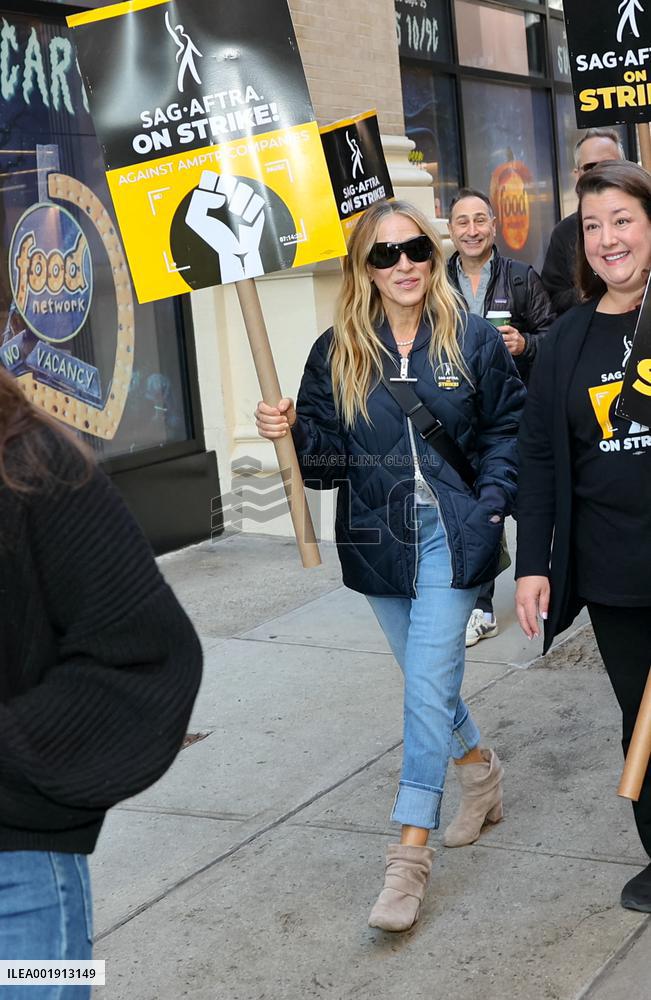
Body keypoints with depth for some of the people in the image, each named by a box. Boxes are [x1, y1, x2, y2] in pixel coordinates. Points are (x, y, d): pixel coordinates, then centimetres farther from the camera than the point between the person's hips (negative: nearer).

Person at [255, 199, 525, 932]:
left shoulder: (472, 339, -2)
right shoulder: (336, 353, 1)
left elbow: (506, 427, 6)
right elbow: (328, 457, 0)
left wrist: (491, 502, -7)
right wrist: (291, 430, -20)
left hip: (450, 534, -3)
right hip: (377, 538, 3)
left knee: (428, 684, -10)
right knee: (429, 678, 16)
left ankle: (410, 851, -5)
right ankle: (480, 772, 43)